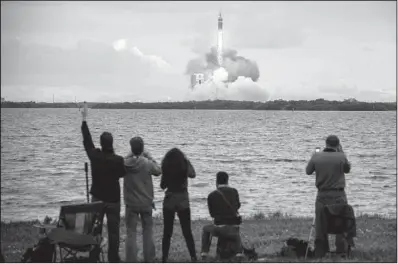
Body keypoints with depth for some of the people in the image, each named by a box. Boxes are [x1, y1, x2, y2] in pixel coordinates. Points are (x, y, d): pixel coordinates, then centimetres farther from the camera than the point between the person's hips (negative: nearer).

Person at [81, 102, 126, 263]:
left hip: (97, 198, 3)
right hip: (113, 200, -3)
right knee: (113, 230, 3)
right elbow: (122, 173, 1)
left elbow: (87, 140, 3)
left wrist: (84, 120, 11)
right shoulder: (118, 160, -18)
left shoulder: (94, 156, -10)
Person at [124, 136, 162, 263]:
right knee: (148, 231, 15)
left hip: (131, 203, 0)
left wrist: (131, 155, 6)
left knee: (131, 232, 5)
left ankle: (131, 260, 2)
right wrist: (149, 156, 7)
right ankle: (148, 258, 19)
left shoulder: (125, 163, -12)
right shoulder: (147, 163, -14)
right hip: (146, 202, 0)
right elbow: (158, 171, 4)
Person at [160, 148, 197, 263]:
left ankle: (164, 258, 4)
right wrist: (187, 161, 12)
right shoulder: (185, 167, -8)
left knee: (167, 232, 7)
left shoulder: (166, 167, -7)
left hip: (169, 201, 0)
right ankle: (193, 257, 2)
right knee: (187, 232, 6)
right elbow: (193, 174, 14)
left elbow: (162, 185, -1)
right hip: (183, 201, 0)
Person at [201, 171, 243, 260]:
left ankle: (204, 254, 21)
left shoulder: (211, 196, -2)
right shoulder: (234, 191, 4)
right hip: (233, 229, 2)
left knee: (206, 229, 30)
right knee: (237, 236, 38)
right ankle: (239, 253, 14)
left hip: (220, 229, -2)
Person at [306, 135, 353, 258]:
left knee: (320, 226, 8)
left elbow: (308, 171, 10)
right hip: (338, 196, -2)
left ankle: (320, 255, 9)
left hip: (322, 196, 2)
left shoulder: (316, 156, -4)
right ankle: (341, 252, 5)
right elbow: (347, 169, 9)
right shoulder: (341, 157, -9)